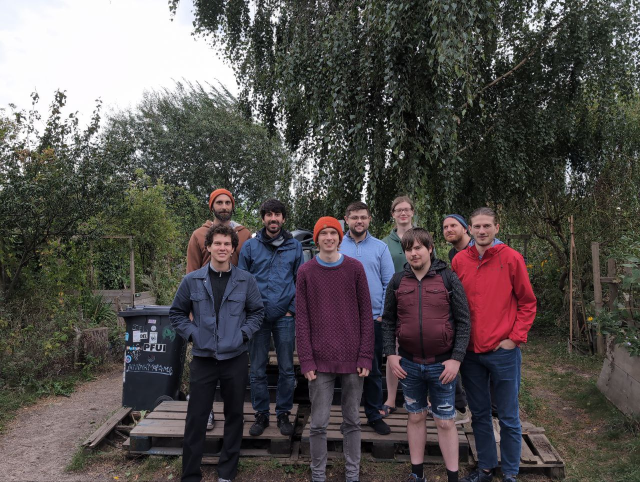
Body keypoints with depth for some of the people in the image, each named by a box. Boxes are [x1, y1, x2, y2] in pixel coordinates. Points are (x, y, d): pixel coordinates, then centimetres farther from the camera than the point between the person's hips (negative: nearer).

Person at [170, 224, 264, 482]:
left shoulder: (246, 280, -2)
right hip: (203, 359, 0)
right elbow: (176, 313, 9)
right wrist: (192, 333, -4)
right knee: (196, 418, 6)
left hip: (236, 359, 1)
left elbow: (257, 312, 8)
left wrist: (244, 333, -5)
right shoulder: (191, 280, -1)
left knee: (234, 416, 12)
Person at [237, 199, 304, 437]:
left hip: (285, 317, 0)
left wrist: (293, 309, -1)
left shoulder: (294, 246, 5)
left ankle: (283, 413, 23)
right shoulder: (250, 246, 4)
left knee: (287, 369, 7)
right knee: (257, 370, 8)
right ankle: (261, 414, 23)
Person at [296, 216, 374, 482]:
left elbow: (366, 314, 1)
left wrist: (366, 356, -5)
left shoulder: (355, 268, 2)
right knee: (318, 422, 6)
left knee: (352, 420, 12)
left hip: (352, 357, 1)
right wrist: (306, 360, -7)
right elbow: (301, 319, -1)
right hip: (320, 358, 0)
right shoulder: (305, 272, 1)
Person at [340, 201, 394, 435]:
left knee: (373, 369, 9)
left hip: (374, 318, 0)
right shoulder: (336, 247, 4)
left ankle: (375, 415, 24)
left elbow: (389, 283, 4)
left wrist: (383, 314, -4)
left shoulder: (380, 247, 5)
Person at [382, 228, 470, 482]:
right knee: (416, 417, 16)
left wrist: (457, 358, -11)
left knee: (445, 422, 8)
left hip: (442, 364, -2)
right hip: (408, 364, 3)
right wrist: (390, 354, -2)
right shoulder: (397, 281, 1)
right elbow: (388, 320, 6)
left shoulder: (448, 278, -6)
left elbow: (463, 321, -6)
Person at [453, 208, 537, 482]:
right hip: (470, 352, 3)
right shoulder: (459, 260, 2)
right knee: (479, 414, 15)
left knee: (508, 417, 9)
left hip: (503, 352, -2)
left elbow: (527, 303, -1)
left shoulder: (511, 258, -5)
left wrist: (515, 338, -7)